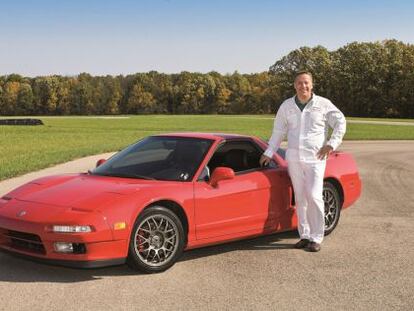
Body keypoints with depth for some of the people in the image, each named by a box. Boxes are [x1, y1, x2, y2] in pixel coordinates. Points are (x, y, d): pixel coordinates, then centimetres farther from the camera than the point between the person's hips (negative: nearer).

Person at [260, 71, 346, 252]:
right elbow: (278, 132, 15)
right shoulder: (287, 106, 10)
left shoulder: (323, 104, 2)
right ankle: (304, 236, 14)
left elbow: (340, 123, 8)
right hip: (293, 157, 3)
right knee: (300, 198, 5)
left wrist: (331, 144, -2)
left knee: (314, 196, -12)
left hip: (315, 158, -3)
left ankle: (316, 238, -2)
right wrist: (269, 153, 11)